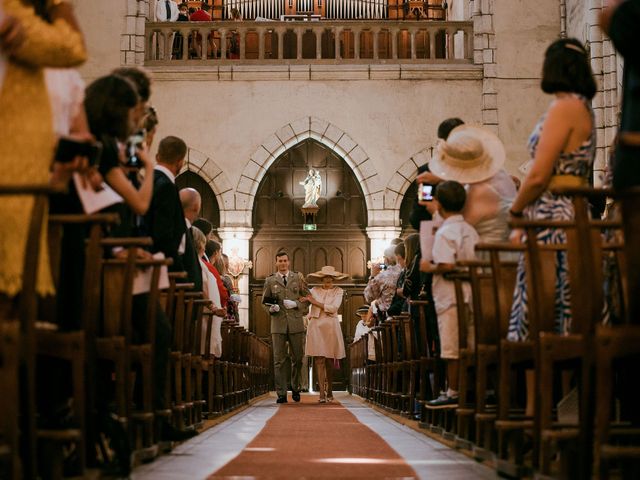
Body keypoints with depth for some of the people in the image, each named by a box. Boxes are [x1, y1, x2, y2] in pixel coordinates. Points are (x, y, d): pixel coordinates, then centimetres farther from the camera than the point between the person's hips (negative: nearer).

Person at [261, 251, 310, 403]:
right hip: (278, 324, 0)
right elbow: (264, 302, 13)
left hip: (296, 324, 0)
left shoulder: (298, 277, 10)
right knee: (279, 361, -2)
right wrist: (270, 308, -8)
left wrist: (296, 304, -8)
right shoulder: (270, 281, 9)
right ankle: (281, 393, 0)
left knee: (297, 359, 6)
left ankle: (295, 389, 23)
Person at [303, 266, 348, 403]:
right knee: (319, 360, -9)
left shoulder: (338, 291, 6)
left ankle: (329, 391, 18)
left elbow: (333, 308, -7)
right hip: (316, 326, 0)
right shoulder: (314, 290, 11)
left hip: (331, 326, 0)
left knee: (330, 361, 4)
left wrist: (314, 302, -5)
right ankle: (322, 393, -12)